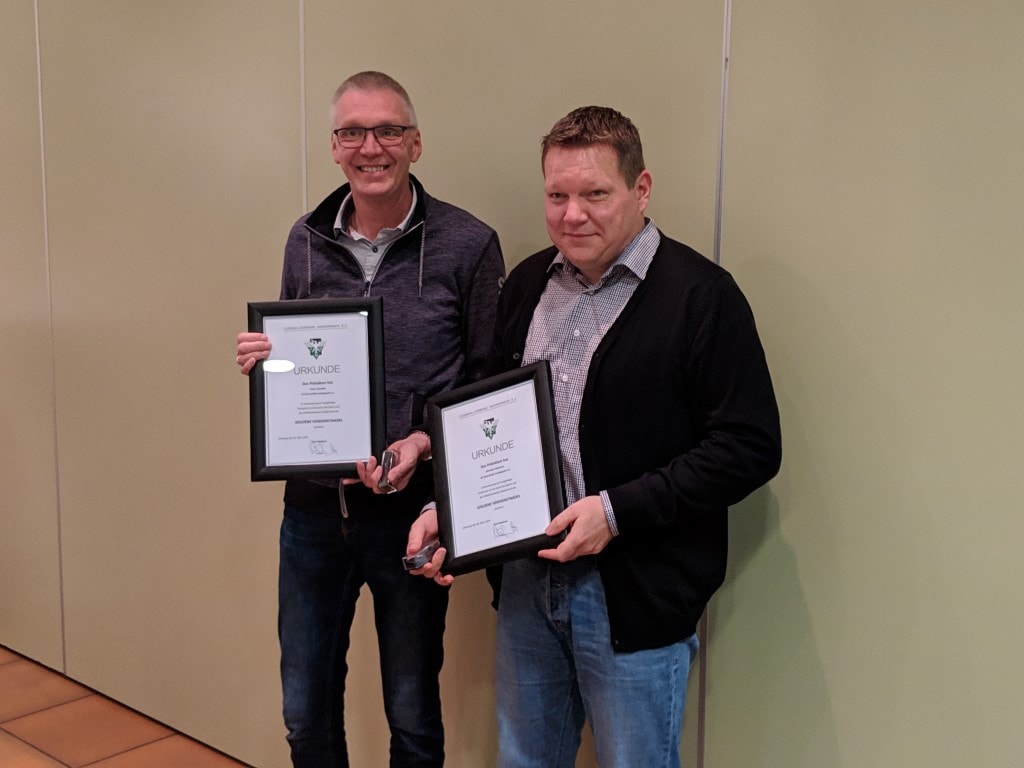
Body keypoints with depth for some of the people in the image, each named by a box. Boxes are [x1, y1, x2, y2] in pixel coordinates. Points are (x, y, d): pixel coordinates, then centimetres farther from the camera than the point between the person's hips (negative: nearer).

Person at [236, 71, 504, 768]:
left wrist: (425, 443, -19)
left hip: (412, 511, -3)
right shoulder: (306, 241, 5)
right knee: (306, 711, 18)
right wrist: (262, 359, -7)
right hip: (313, 508, 4)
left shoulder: (469, 245, -8)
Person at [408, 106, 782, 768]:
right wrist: (448, 506, 1)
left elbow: (750, 447, -16)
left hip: (636, 596, -5)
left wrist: (617, 511, -21)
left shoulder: (701, 296, -12)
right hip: (526, 579, 6)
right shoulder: (528, 284, 7)